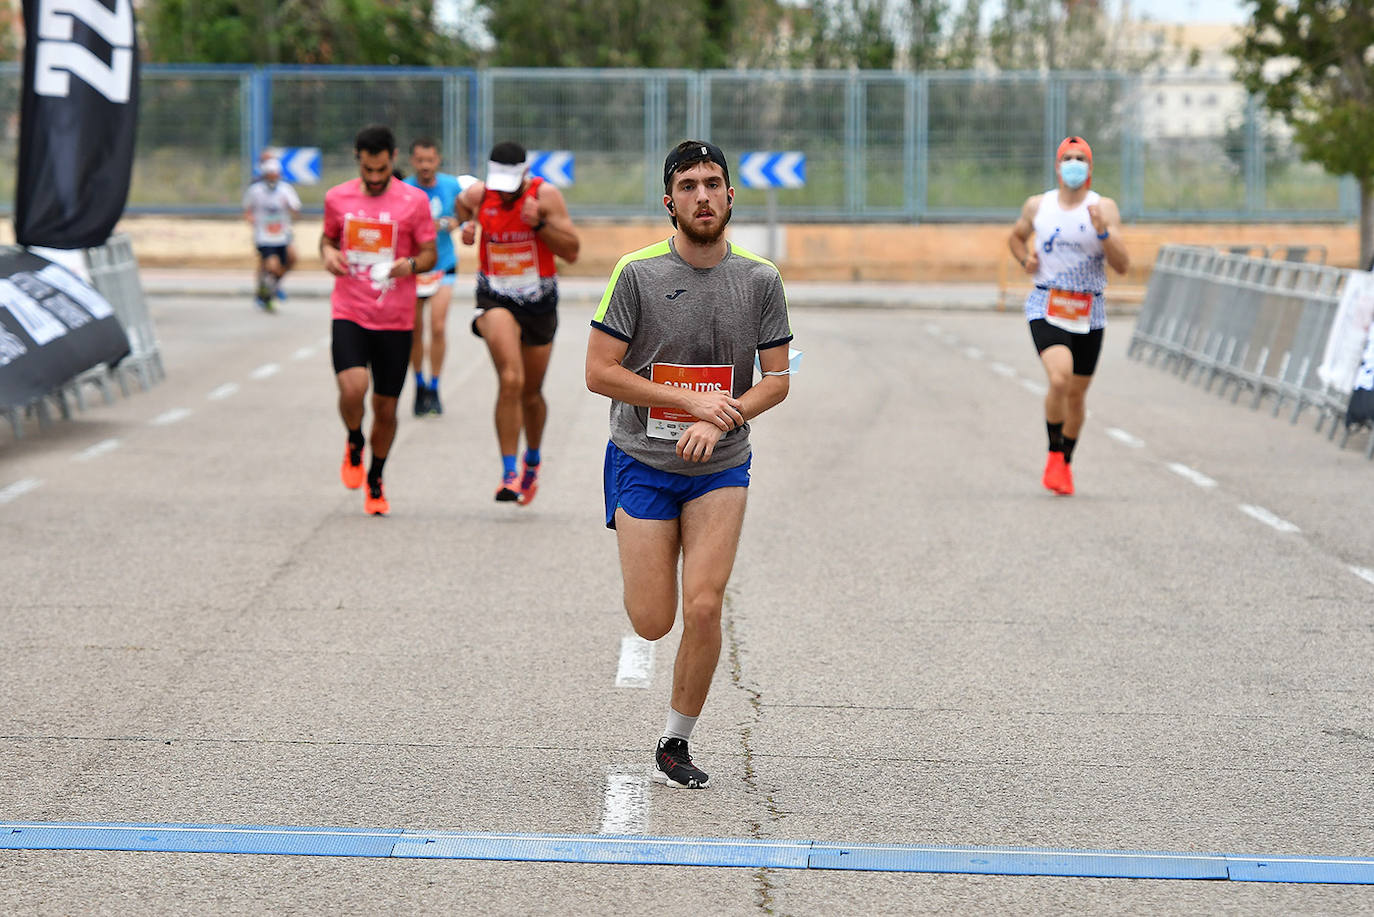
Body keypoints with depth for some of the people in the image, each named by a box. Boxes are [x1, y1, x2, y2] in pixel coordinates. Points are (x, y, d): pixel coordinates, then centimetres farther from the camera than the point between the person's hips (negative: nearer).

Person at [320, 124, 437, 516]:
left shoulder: (414, 200, -2)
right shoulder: (337, 197, 5)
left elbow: (430, 254, 4)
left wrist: (412, 264, -18)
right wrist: (328, 253, -2)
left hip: (395, 320, 0)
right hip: (348, 313, 0)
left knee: (386, 407, 6)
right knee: (352, 387, -23)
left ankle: (375, 480, 29)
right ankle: (354, 444, 11)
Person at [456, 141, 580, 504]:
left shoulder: (545, 195, -13)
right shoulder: (478, 194, -7)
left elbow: (572, 252, -15)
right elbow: (462, 203, 20)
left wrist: (540, 223, -27)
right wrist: (466, 224, -1)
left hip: (539, 302, 1)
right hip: (495, 298, -1)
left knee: (531, 394, 14)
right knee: (511, 381, -24)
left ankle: (532, 460, 44)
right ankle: (509, 474, -22)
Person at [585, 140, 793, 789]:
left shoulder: (759, 279, -1)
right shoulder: (637, 273, -8)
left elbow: (776, 378, 4)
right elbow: (599, 372, -8)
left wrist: (721, 419, -14)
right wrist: (691, 399, -14)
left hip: (720, 468, 1)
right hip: (641, 462, -1)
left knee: (703, 609, -11)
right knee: (652, 623, -4)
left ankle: (675, 744, 8)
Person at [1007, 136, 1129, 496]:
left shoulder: (1104, 208, -2)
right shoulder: (1037, 206, 3)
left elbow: (1122, 265, -8)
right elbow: (1016, 237, 23)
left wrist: (1103, 232, -23)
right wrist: (1026, 259, 2)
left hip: (1088, 314, 1)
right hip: (1046, 309, -1)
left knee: (1077, 394, 10)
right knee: (1059, 378, -25)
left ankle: (1066, 462, 34)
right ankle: (1054, 453, -4)